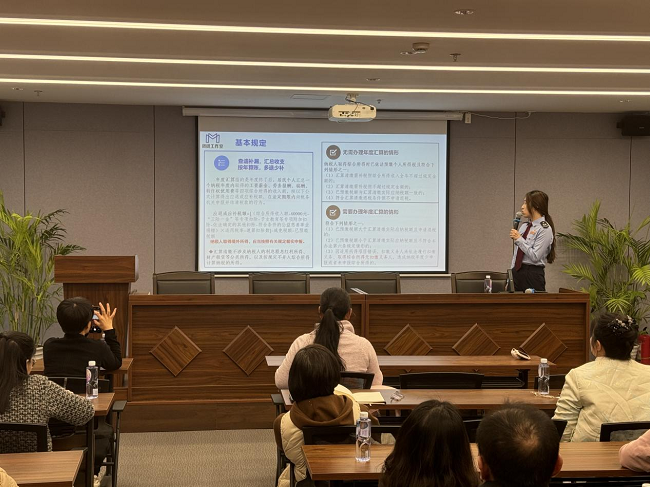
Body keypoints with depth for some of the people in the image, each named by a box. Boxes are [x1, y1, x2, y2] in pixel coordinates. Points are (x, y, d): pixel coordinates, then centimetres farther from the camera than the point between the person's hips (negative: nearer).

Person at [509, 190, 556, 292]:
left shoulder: (545, 229, -9)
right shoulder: (524, 227, 13)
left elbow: (535, 256, -17)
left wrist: (519, 239, -14)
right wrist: (510, 279, 11)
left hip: (533, 275, -7)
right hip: (517, 273, 7)